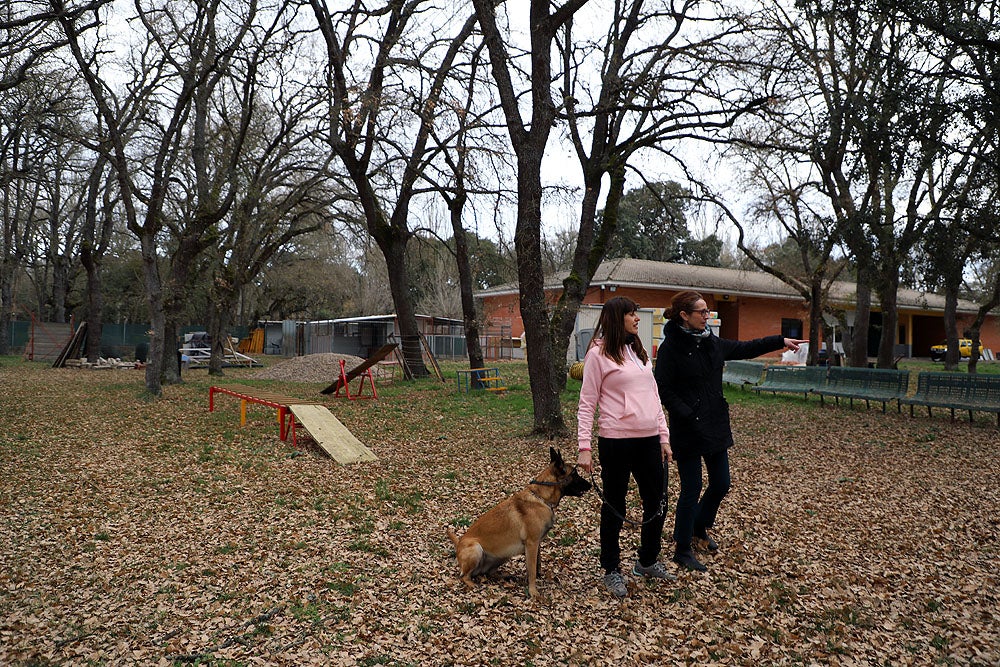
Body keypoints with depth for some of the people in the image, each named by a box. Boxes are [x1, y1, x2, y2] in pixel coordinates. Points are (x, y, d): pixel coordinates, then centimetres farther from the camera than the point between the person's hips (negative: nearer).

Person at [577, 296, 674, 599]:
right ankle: (612, 571, 23)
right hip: (616, 440, -7)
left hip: (649, 439, 7)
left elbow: (654, 397, 16)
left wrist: (664, 437, 12)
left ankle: (647, 561, 36)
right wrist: (584, 447, -14)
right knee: (614, 508, 6)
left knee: (657, 503, 15)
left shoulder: (639, 352, 14)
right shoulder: (598, 353, -7)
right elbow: (587, 404, -9)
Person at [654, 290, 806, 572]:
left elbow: (744, 348, 21)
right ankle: (682, 550, 17)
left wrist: (780, 341, 21)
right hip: (688, 432, -7)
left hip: (716, 427, 8)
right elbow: (664, 390, -16)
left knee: (721, 484, 16)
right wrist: (687, 416, -21)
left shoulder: (712, 343, 8)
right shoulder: (670, 348, -14)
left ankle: (699, 527, 41)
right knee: (691, 490, 1)